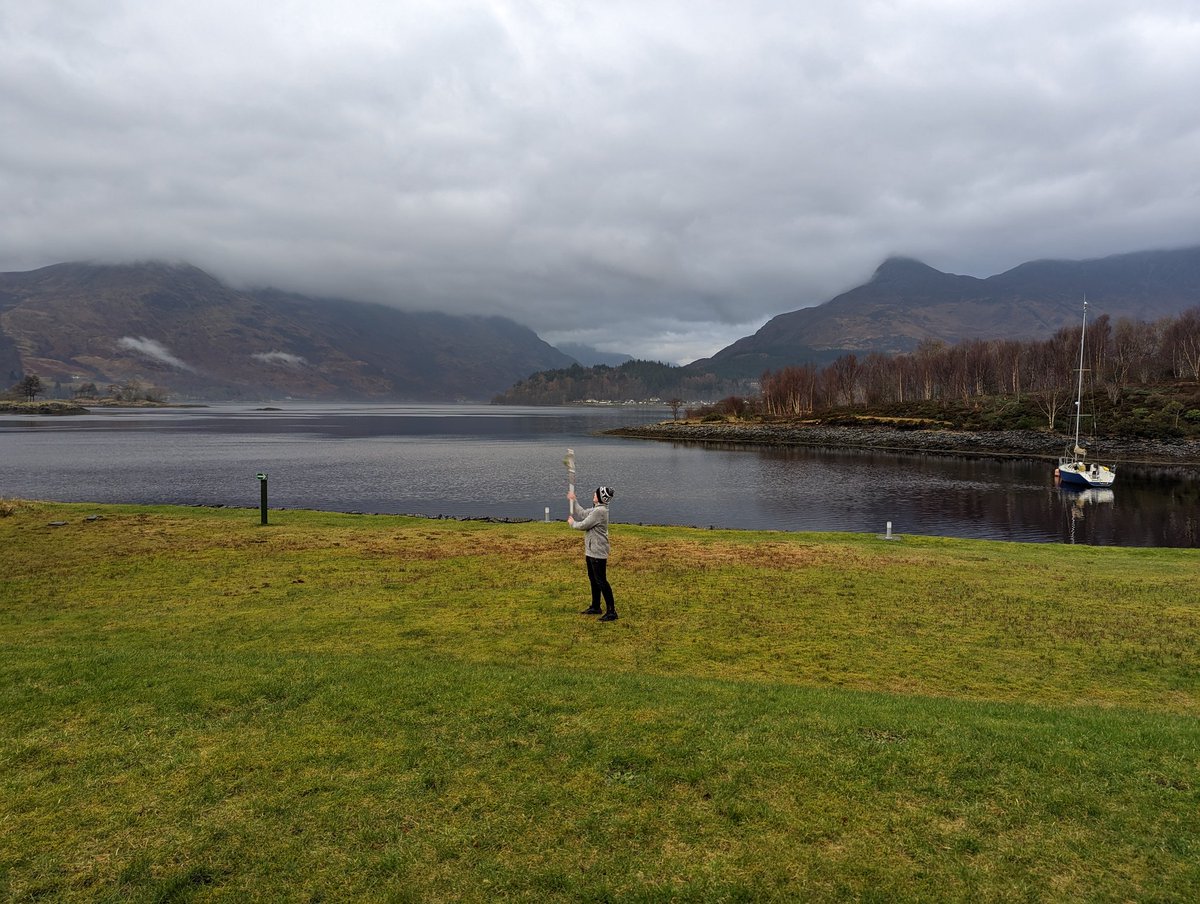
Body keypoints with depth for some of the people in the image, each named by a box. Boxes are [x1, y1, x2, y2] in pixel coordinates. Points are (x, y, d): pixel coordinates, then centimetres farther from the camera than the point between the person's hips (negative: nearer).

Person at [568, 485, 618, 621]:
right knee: (593, 579, 19)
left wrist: (572, 523, 1)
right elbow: (582, 514, 21)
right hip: (592, 550, 11)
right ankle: (595, 607, 31)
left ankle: (611, 611, -4)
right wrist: (573, 501, 21)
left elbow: (583, 525, -18)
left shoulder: (600, 511, -22)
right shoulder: (596, 510, 10)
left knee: (601, 581, -7)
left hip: (598, 552, -11)